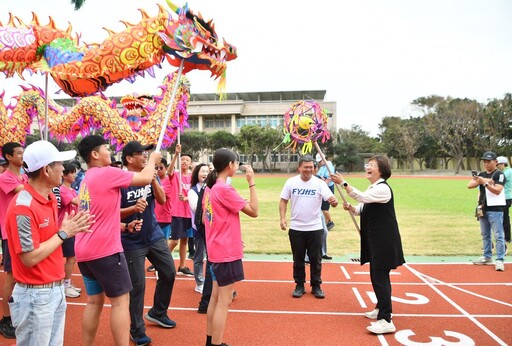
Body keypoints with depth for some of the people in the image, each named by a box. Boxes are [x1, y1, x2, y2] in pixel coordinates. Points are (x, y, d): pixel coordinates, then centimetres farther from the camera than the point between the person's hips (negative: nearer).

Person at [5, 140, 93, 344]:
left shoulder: (50, 198, 5)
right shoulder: (23, 207, -22)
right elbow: (30, 258, -23)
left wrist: (70, 230, -3)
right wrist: (63, 233, -16)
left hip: (56, 289, 8)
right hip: (35, 296, -8)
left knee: (56, 342, 19)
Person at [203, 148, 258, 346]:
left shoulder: (210, 188, 8)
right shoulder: (225, 189, -19)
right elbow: (254, 211, -18)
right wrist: (251, 182, -16)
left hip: (216, 250, 10)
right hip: (227, 252, -9)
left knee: (216, 297, 18)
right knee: (224, 301, 0)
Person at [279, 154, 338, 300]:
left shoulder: (319, 183, -7)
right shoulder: (291, 182, -3)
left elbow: (331, 199, -16)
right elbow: (283, 201, 3)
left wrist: (334, 202, -40)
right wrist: (282, 218, -9)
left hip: (315, 228, 0)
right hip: (296, 228, 1)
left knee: (316, 259, 9)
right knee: (298, 259, 11)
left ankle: (316, 286, 24)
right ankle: (299, 285, 25)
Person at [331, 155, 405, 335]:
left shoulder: (383, 188, -16)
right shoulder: (373, 189, 14)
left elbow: (362, 197, -31)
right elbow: (362, 209, 18)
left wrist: (343, 183, -31)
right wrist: (351, 208, -3)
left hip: (384, 241, -10)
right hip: (374, 240, 10)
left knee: (381, 277, -10)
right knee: (376, 275, 18)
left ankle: (386, 321, -7)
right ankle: (381, 308, 34)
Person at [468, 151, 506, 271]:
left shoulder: (499, 174, -7)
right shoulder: (481, 175, 12)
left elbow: (497, 191, -19)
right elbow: (470, 185, -2)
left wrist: (485, 183, -29)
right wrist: (483, 181, -15)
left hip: (495, 209, -7)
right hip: (483, 209, 7)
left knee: (498, 235, -8)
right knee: (485, 235, 15)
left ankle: (500, 260, -7)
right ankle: (487, 257, 25)